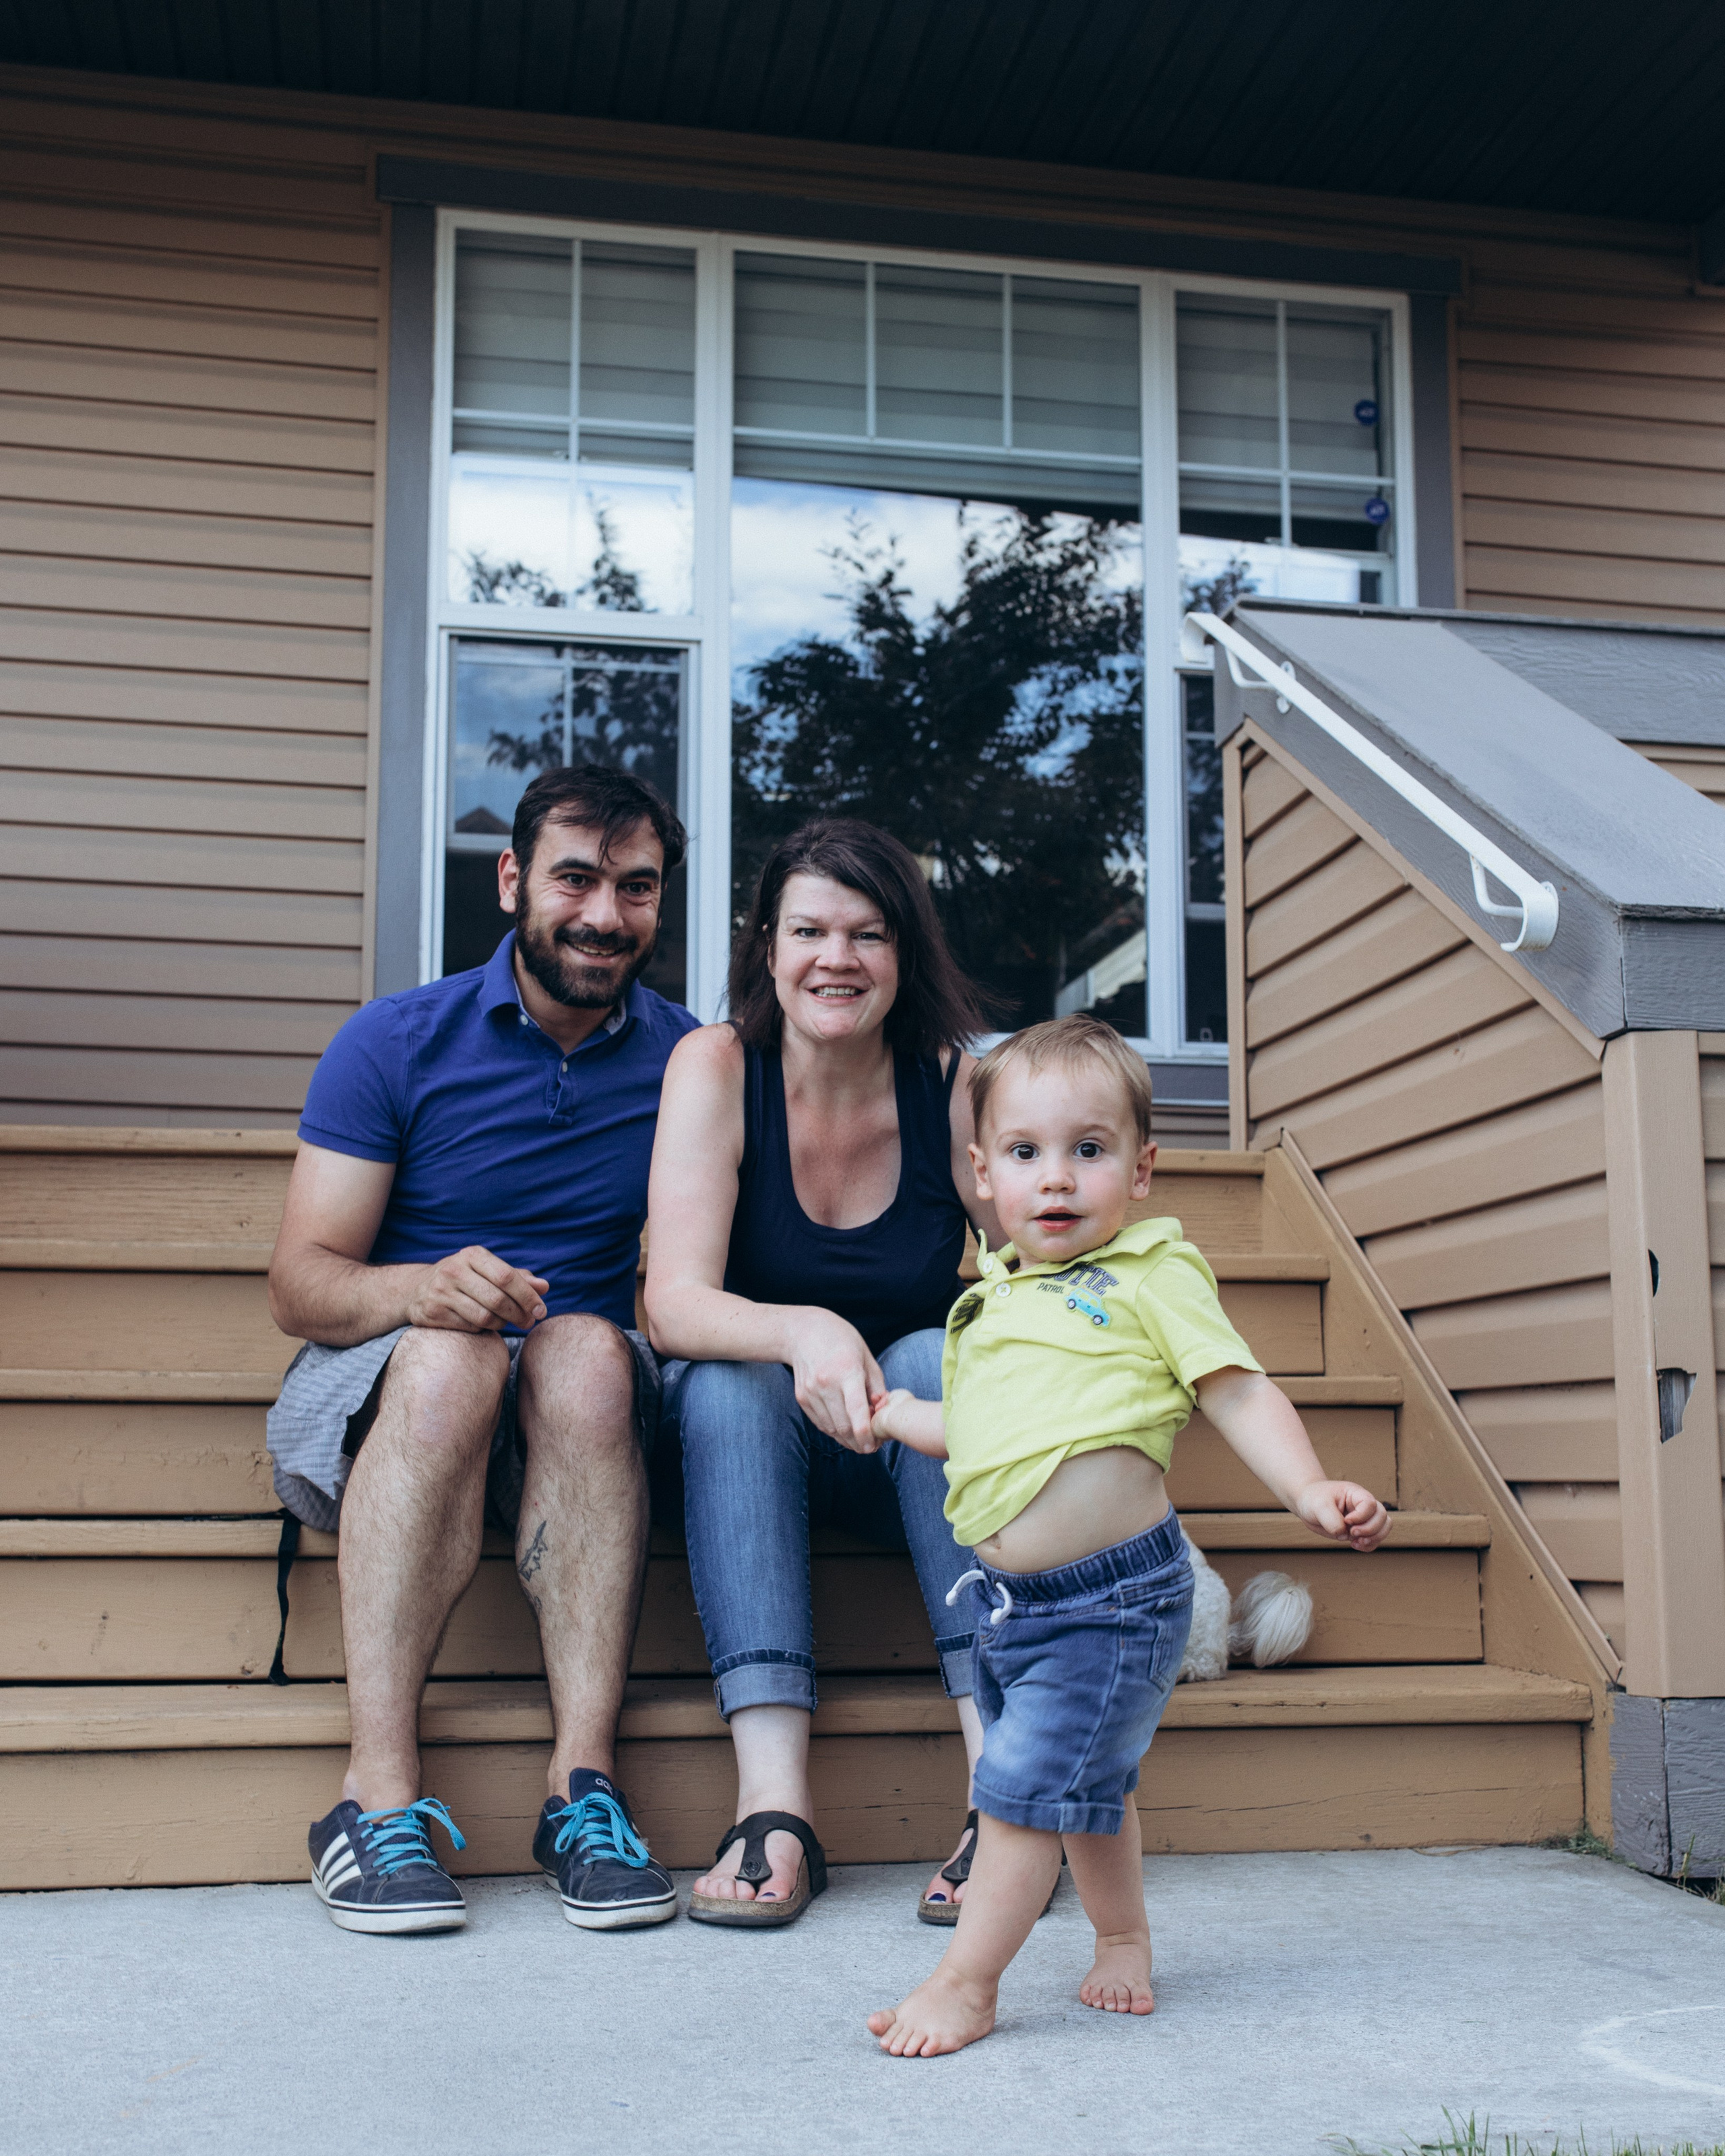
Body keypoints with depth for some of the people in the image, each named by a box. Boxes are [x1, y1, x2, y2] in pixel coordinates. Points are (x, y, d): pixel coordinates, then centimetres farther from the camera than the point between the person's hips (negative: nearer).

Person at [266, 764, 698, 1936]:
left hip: (580, 1412, 1)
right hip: (378, 1403, -1)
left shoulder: (687, 1059, 4)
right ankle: (380, 1792, -35)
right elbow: (300, 1281, -7)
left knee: (584, 1349, -33)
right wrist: (419, 1288, -29)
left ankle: (584, 1782, -36)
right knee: (451, 1354, -34)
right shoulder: (397, 1042, -2)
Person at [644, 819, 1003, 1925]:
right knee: (729, 1380, -31)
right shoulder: (716, 1066, -14)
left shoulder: (953, 1084, -10)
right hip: (749, 1442, 0)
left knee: (935, 1358, -30)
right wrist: (805, 1333, -45)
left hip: (910, 1454, 1)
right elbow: (677, 1303, -25)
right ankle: (775, 1804, -39)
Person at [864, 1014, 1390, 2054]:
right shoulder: (995, 1296, 12)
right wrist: (880, 1409, 24)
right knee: (1090, 1786, 20)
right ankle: (1124, 1942, 39)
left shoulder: (1152, 1276, -8)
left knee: (1028, 1781, -6)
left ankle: (967, 1983, 7)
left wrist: (1310, 1488, -26)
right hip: (1013, 1600, 7)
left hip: (1113, 1596, -7)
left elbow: (1241, 1393, -12)